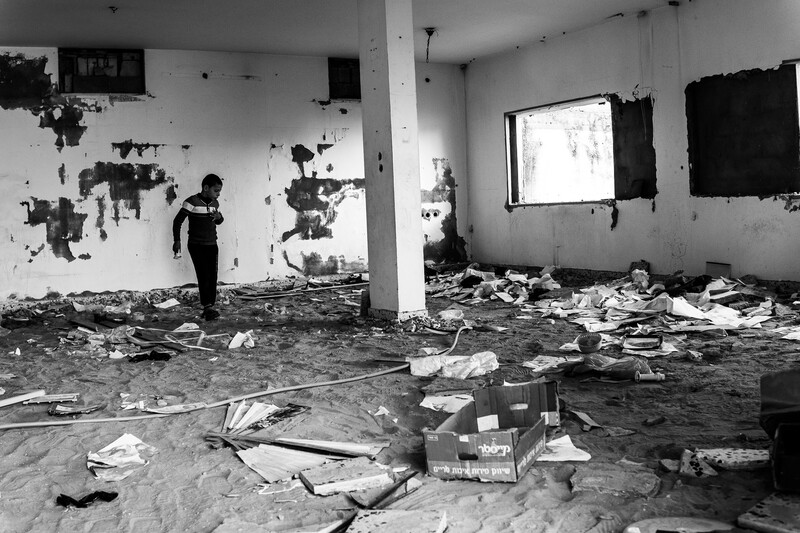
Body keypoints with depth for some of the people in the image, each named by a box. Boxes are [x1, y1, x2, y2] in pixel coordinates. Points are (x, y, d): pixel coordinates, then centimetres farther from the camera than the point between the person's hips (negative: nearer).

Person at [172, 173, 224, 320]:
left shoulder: (215, 203, 8)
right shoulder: (192, 202, -12)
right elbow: (178, 221, -8)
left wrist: (219, 217, -1)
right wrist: (177, 240, -12)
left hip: (212, 245, 6)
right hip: (196, 246, -6)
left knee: (212, 277, 2)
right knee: (204, 275, -14)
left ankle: (209, 307, 8)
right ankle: (207, 307, -18)